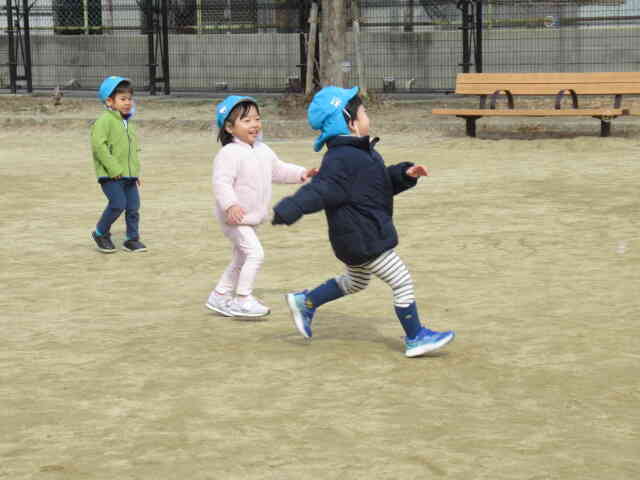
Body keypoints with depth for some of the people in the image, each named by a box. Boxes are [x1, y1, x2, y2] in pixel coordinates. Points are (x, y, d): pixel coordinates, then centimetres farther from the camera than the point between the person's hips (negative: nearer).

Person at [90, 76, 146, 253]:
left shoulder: (128, 124, 17)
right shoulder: (105, 120, -10)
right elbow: (98, 145, -19)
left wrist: (136, 172, 20)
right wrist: (113, 168, -21)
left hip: (129, 175, 8)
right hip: (111, 175, -8)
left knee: (133, 206, 5)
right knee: (118, 204, -15)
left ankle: (132, 239, 17)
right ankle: (101, 233, 5)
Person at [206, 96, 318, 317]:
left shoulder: (263, 150, 8)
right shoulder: (229, 153, -20)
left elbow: (278, 170, 21)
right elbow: (221, 182, -29)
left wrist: (302, 173, 8)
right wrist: (230, 205, -43)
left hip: (253, 218, 10)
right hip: (235, 217, -10)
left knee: (241, 259, 18)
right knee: (254, 253, -18)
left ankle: (219, 297, 31)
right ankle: (243, 299, -10)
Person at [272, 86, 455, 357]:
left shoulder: (361, 152, 11)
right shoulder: (342, 160, -23)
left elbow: (384, 182, 21)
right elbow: (321, 190, -31)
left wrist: (406, 174, 5)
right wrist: (287, 211, -42)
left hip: (356, 239, 11)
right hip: (364, 240, -11)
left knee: (355, 282, 29)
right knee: (402, 282, -3)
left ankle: (304, 303, 35)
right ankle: (415, 339, 6)